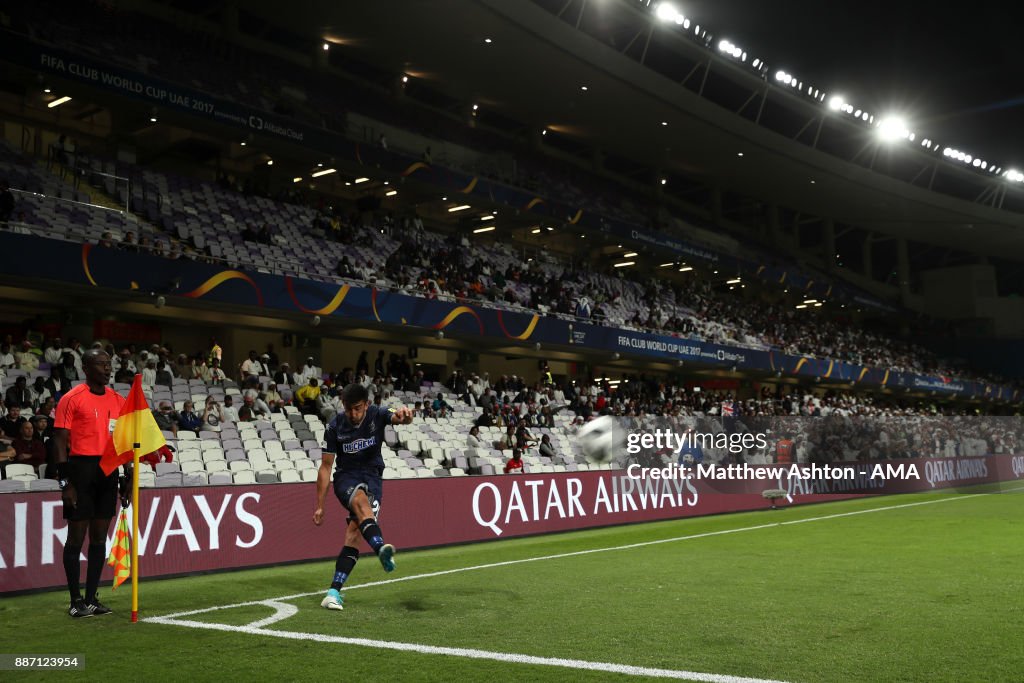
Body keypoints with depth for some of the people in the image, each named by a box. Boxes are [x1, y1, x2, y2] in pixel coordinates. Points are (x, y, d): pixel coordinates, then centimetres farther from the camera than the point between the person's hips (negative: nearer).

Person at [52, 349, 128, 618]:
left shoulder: (119, 400, 12)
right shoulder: (71, 399, -5)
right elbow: (61, 442, -8)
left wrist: (128, 475, 12)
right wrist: (64, 482, -13)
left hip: (109, 470, 6)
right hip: (81, 467, -5)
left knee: (100, 536, 9)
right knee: (76, 536, -1)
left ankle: (91, 598, 17)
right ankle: (76, 601, 8)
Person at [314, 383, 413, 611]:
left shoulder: (377, 415, -7)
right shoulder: (335, 426, -7)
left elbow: (399, 418, -29)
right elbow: (326, 467, -1)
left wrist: (403, 414, -56)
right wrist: (319, 505, -1)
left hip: (372, 476, 1)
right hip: (345, 476, -1)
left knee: (354, 533, -17)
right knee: (361, 500, -37)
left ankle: (335, 590, -12)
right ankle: (381, 549, -59)